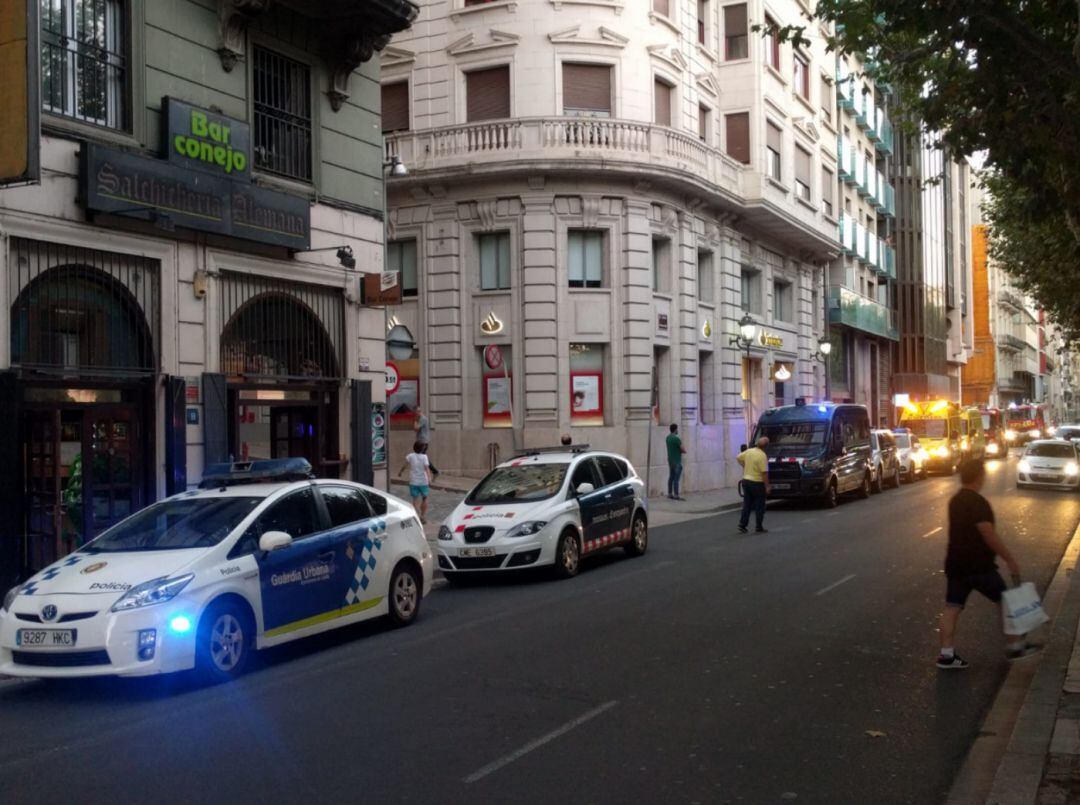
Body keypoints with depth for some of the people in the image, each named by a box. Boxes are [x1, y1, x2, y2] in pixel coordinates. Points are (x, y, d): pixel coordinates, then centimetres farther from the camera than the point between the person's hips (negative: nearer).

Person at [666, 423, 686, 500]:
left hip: (670, 460, 8)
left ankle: (670, 494, 16)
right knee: (676, 479, -7)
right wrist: (681, 450, 4)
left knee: (671, 477, 12)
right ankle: (676, 495, -7)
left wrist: (679, 450, 5)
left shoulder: (668, 437, 7)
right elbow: (684, 451, -17)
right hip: (677, 461, -8)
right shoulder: (676, 439, -19)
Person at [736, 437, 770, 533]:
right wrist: (767, 487, -16)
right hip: (757, 483, -6)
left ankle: (742, 524, 9)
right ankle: (759, 528, 6)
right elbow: (764, 473, -21)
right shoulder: (762, 456, -20)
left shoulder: (748, 451, 1)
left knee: (746, 504, 13)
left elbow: (738, 457, 16)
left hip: (746, 481, 6)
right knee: (759, 506, 4)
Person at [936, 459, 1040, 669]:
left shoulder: (955, 500, 10)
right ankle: (1015, 646, 20)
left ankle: (947, 654, 3)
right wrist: (1010, 559, -15)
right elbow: (989, 535, -21)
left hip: (955, 563, 8)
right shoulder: (978, 502, -17)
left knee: (952, 607, 5)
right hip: (979, 565, -8)